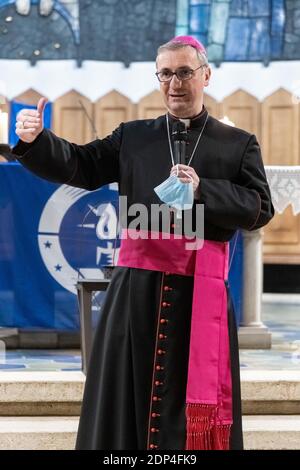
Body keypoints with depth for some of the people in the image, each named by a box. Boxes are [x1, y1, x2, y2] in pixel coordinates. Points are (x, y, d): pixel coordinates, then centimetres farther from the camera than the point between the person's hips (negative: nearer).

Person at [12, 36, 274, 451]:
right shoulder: (133, 137, 13)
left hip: (202, 290, -1)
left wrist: (202, 190, -12)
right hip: (138, 287, 2)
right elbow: (78, 166, 9)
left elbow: (261, 209, 2)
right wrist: (35, 141, -9)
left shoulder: (238, 145, 8)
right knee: (129, 394, 4)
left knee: (195, 404, 1)